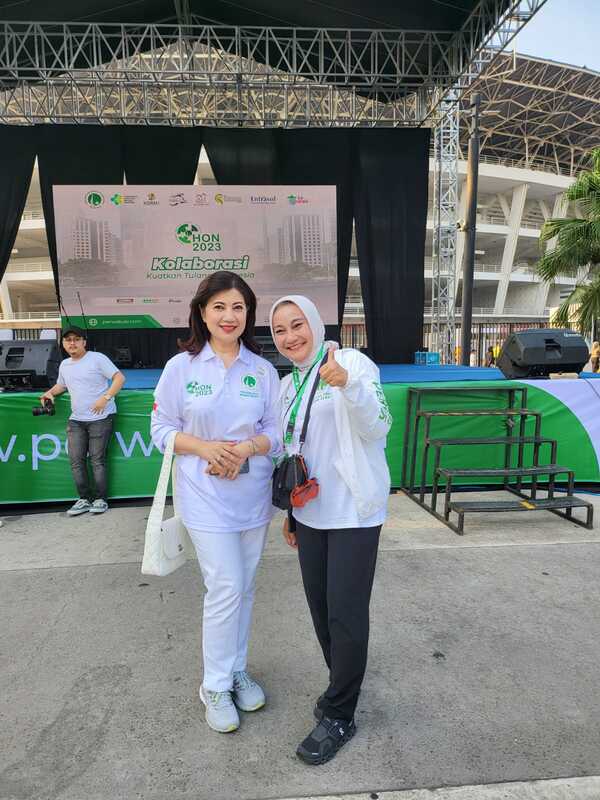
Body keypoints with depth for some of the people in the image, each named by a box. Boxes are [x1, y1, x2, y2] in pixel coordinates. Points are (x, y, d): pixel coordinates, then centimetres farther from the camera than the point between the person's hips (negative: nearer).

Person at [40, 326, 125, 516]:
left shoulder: (97, 358, -6)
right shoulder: (64, 365, 16)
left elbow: (119, 378, -11)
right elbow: (61, 385, 33)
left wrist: (105, 397, -21)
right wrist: (50, 393, 12)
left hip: (101, 418, -7)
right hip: (76, 420, 7)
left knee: (97, 459, -3)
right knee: (76, 460, 4)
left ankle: (100, 499, 8)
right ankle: (84, 499, 14)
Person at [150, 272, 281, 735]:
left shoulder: (263, 370, 1)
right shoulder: (181, 367, -5)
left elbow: (275, 432, 4)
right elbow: (162, 429, -2)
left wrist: (247, 448, -17)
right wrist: (205, 447, -19)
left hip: (253, 493, 4)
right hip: (207, 497, -3)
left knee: (245, 587, 15)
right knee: (226, 588, -2)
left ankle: (237, 670, 37)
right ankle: (216, 686, 22)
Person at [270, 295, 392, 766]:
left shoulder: (353, 362, -11)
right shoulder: (287, 385, 10)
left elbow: (378, 428, -21)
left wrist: (348, 385, -38)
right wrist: (288, 512, 18)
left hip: (353, 512, -6)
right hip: (310, 511, 7)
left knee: (346, 612, 1)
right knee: (320, 606, 15)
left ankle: (339, 717, 20)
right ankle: (344, 685, 38)